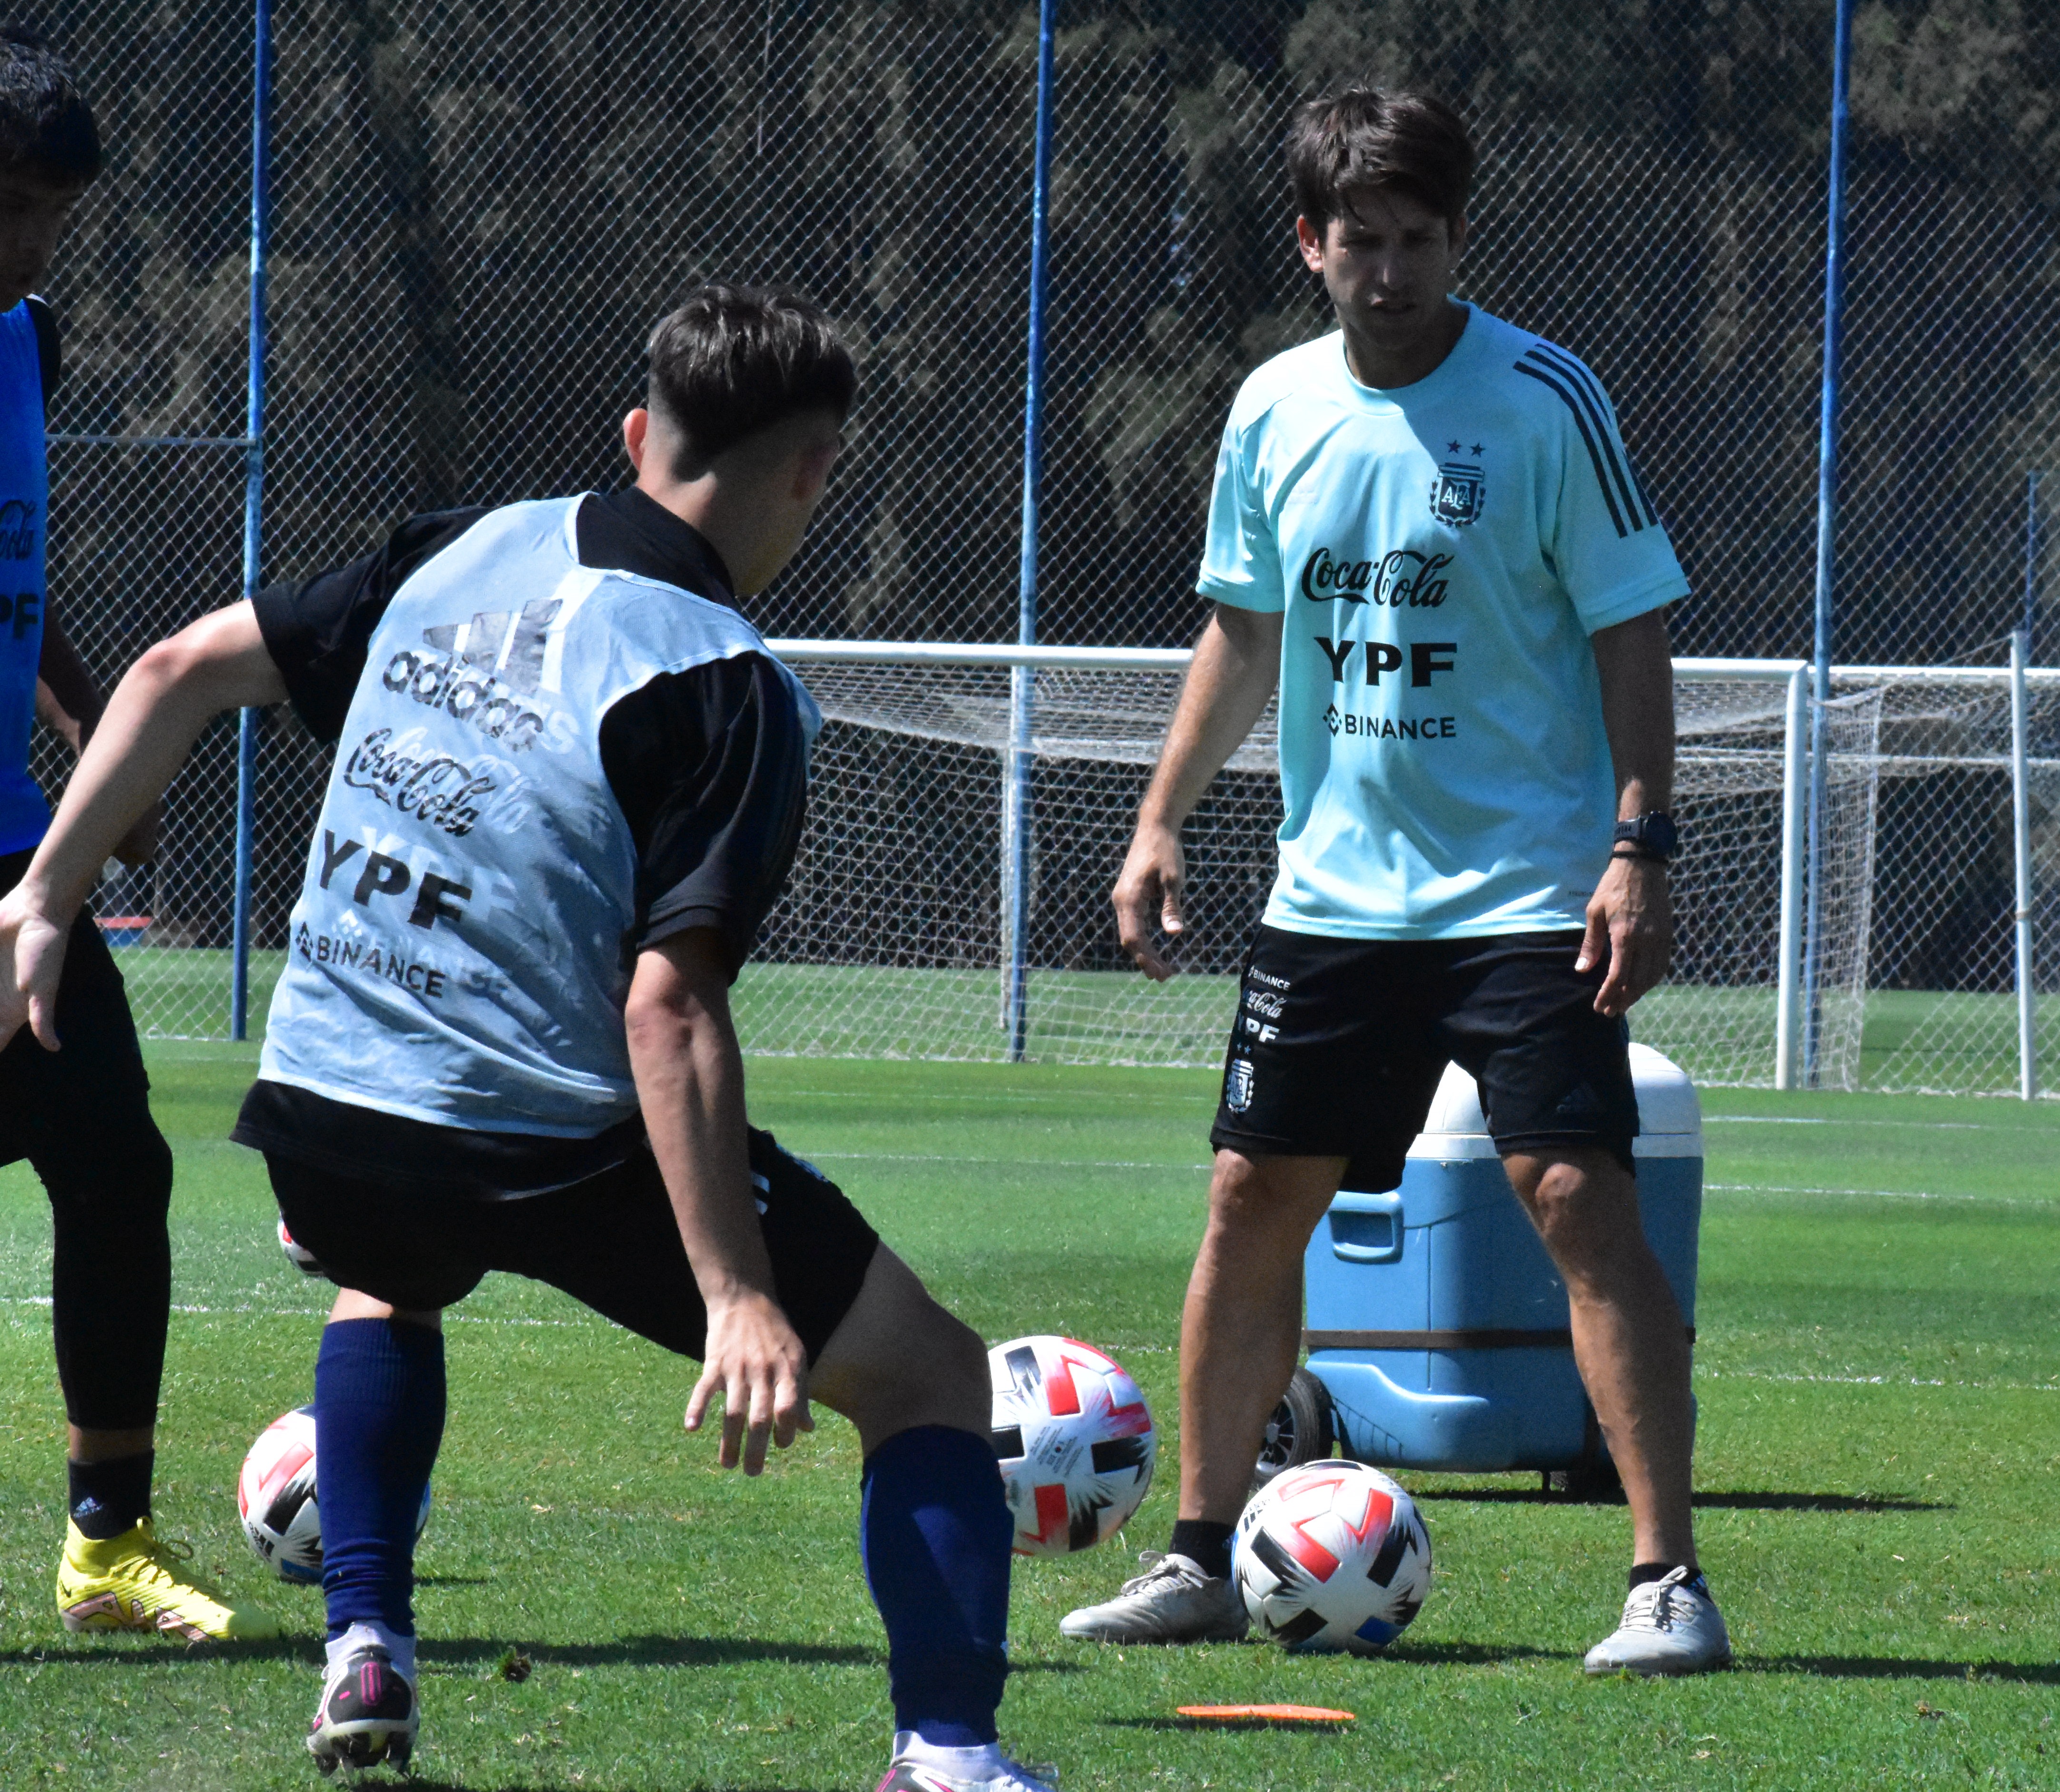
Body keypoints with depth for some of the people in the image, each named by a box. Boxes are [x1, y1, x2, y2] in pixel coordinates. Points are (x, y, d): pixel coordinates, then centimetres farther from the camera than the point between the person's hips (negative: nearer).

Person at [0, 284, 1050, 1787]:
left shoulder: (466, 550, 7)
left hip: (316, 1111, 6)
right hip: (553, 1145, -6)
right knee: (930, 1376, 4)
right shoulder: (727, 690, -13)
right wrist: (739, 1294, -23)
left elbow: (184, 670, 10)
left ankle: (364, 1649, 27)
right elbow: (668, 1004, -22)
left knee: (394, 1284, 42)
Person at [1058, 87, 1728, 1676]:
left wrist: (1639, 847, -15)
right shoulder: (1276, 412, 5)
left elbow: (1632, 635, -7)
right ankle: (1202, 1561, 17)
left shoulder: (1545, 401, -9)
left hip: (1531, 889, -5)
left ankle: (1669, 1578, -12)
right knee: (1254, 1199, 5)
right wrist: (1162, 823, 10)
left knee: (1580, 1196, -14)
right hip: (1332, 882, 5)